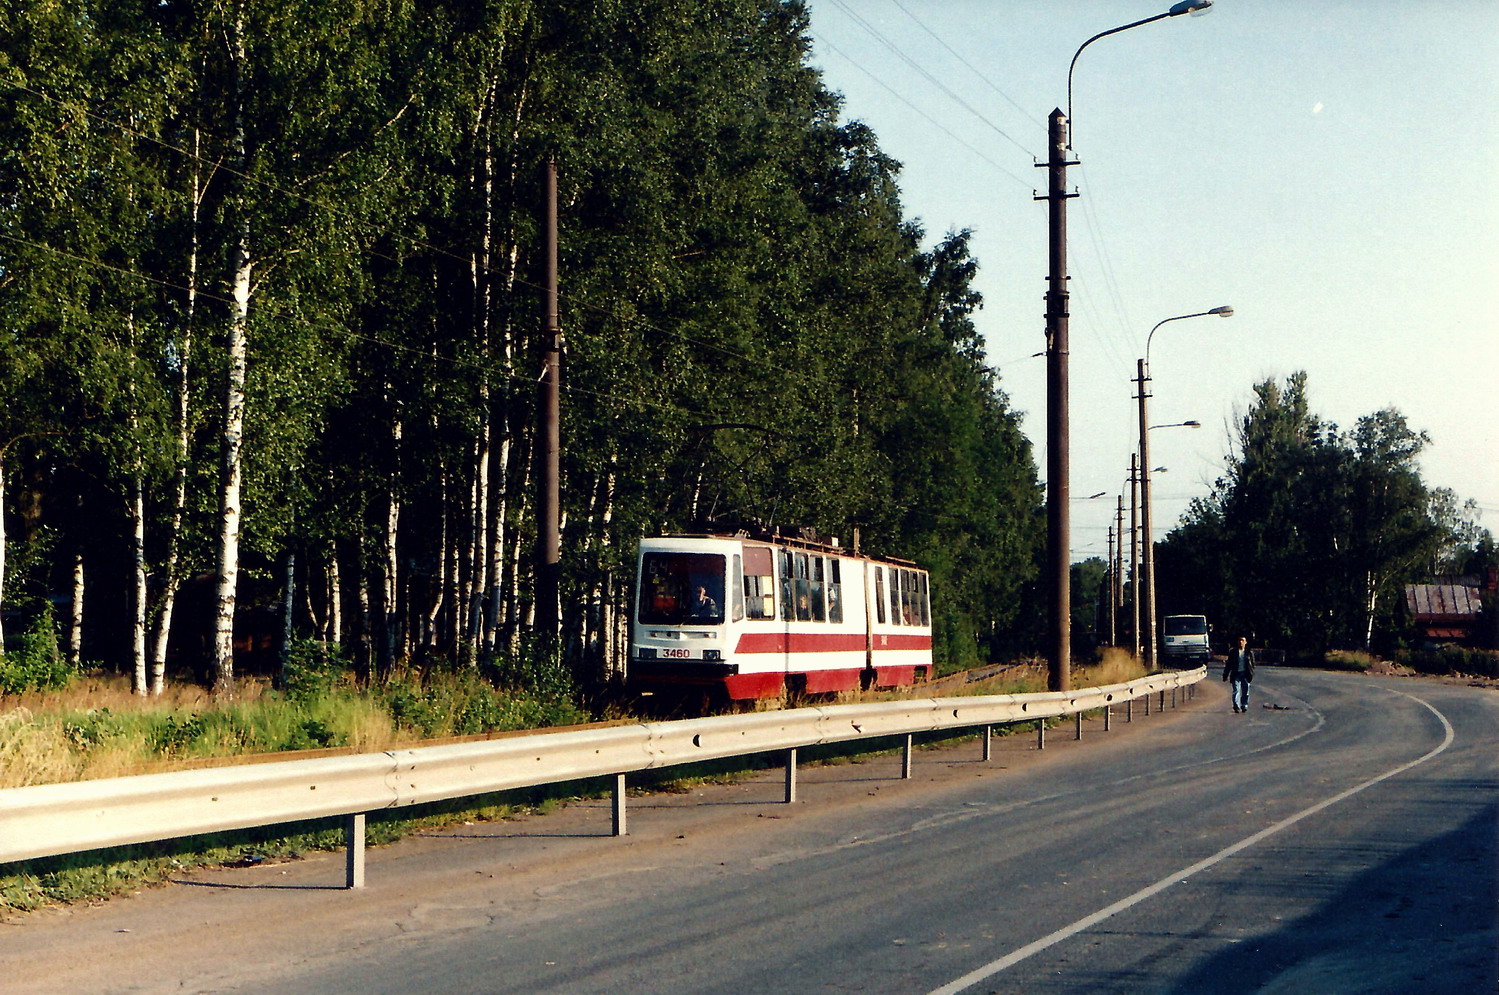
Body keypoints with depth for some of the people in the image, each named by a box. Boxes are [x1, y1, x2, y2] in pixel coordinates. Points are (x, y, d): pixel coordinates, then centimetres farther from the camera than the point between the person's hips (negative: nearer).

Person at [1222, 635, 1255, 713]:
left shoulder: (1249, 653, 7)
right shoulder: (1233, 652, 5)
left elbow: (1253, 664, 11)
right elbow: (1228, 664, 7)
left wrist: (1251, 674, 4)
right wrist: (1225, 675, 3)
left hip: (1245, 674, 1)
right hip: (1236, 674, -1)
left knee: (1245, 691, 3)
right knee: (1236, 690, -12)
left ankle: (1244, 706, 13)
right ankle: (1236, 706, -18)